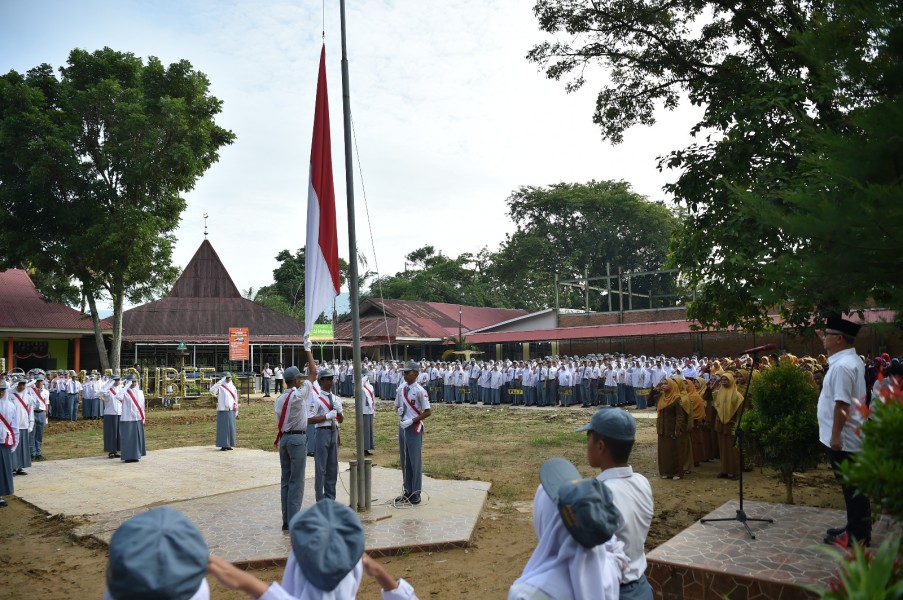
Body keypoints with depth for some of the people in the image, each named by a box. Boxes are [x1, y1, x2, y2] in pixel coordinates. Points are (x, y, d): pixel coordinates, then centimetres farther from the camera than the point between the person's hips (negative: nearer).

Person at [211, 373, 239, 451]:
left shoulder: (233, 387, 11)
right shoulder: (220, 386, -5)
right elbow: (212, 390, -25)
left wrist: (236, 411, 11)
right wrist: (221, 381, -29)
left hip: (231, 410, 5)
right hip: (222, 410, -5)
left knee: (230, 428, 6)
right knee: (223, 428, -3)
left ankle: (228, 445, 13)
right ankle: (222, 445, 2)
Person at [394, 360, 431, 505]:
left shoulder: (419, 391, -13)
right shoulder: (401, 388, 6)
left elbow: (428, 411, -13)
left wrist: (412, 421, -18)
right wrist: (399, 410, -6)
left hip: (414, 428, -7)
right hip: (402, 426, 7)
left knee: (415, 461, 1)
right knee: (404, 460, 13)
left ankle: (416, 493, 11)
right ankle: (407, 491, 25)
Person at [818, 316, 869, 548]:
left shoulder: (842, 366, -22)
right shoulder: (852, 360, 12)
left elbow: (842, 404, -25)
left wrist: (835, 435, -22)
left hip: (842, 438, -10)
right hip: (849, 436, 10)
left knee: (852, 487, 0)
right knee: (853, 486, 17)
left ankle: (857, 535, 10)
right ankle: (856, 528, 27)